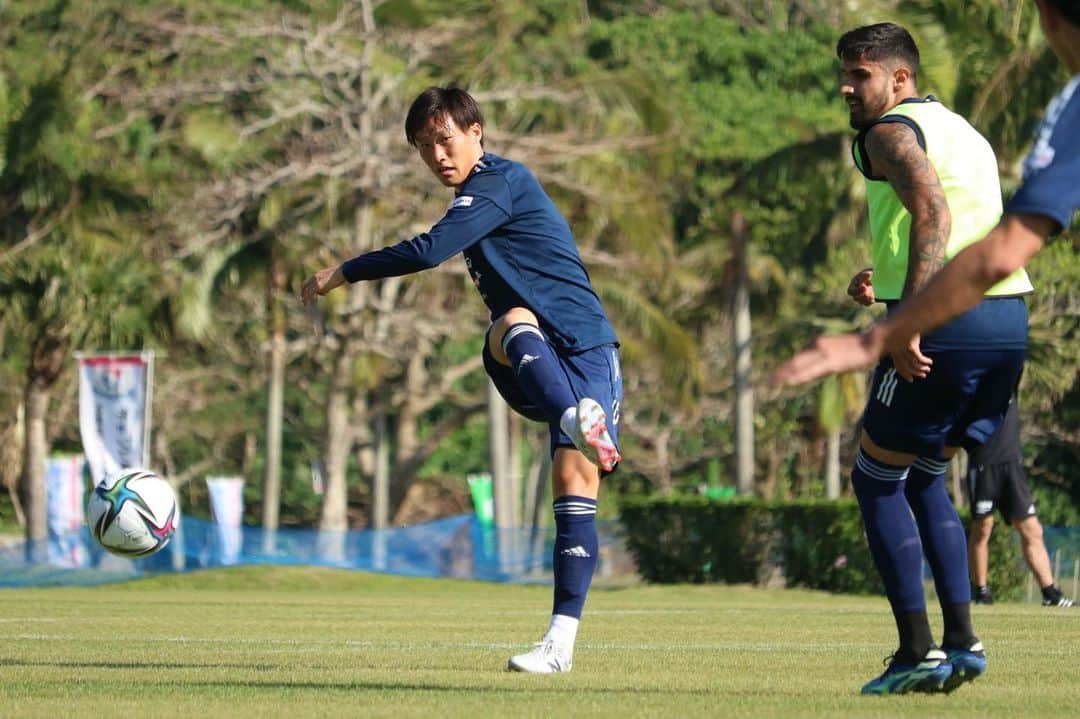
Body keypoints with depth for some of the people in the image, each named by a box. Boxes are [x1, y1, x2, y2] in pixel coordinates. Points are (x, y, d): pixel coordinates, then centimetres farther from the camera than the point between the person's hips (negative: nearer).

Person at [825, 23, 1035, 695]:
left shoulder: (892, 132, -4)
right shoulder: (964, 131, 24)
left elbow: (933, 214, -21)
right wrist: (894, 279, 31)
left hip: (947, 320, -9)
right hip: (1009, 317, 9)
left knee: (876, 478, 4)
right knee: (924, 477, 20)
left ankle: (919, 653, -2)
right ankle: (962, 640, 9)